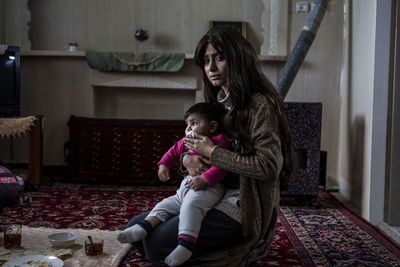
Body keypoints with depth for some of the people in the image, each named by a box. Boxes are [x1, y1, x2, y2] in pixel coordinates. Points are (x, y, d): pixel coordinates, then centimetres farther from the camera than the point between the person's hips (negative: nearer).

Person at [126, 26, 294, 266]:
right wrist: (188, 158, -6)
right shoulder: (218, 102, 12)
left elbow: (269, 165, -24)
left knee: (158, 244, -22)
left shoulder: (260, 105, -14)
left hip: (242, 205, -9)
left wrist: (212, 152, -18)